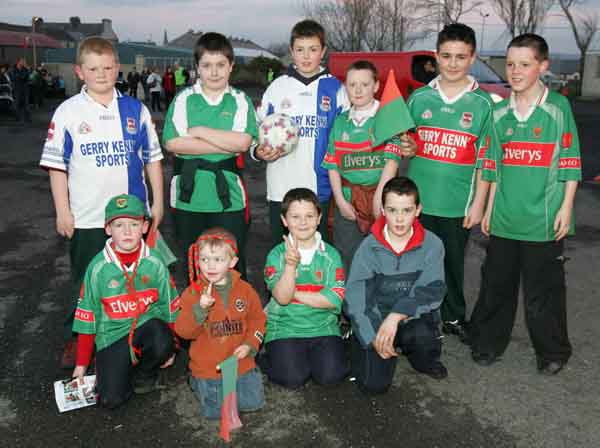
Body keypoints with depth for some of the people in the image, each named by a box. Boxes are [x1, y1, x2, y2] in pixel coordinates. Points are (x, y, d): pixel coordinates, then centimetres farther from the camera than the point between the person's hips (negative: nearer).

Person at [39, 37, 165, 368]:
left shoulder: (135, 110, 3)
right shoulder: (68, 112, -3)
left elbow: (152, 158, 8)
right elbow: (56, 164, -1)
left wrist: (157, 202, 4)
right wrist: (62, 211, -5)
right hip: (86, 218, -1)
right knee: (85, 282, 11)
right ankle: (75, 340, 27)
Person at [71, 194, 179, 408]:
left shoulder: (155, 264, -6)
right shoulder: (98, 268, -8)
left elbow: (170, 308, 6)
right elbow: (87, 317, 1)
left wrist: (169, 349, 10)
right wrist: (81, 364, 6)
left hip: (148, 324, 1)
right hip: (112, 335, -1)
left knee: (162, 345, -34)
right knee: (110, 399, -18)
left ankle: (146, 372, 3)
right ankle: (126, 367, 17)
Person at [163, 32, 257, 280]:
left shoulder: (240, 101, 3)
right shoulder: (184, 99, 3)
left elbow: (243, 141, -13)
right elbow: (172, 143, -11)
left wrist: (199, 131, -10)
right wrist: (227, 145, -12)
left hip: (229, 196, -1)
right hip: (189, 196, 1)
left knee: (233, 266, 6)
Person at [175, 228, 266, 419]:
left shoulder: (245, 289, -4)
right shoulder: (193, 292, -10)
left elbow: (257, 319, 7)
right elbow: (183, 331, -15)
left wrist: (250, 345, -8)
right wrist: (200, 309, -31)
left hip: (241, 364, 2)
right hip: (207, 367, -2)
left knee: (253, 402, 3)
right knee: (216, 411, -1)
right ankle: (197, 383, 26)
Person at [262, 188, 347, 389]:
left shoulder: (331, 255, -1)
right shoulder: (276, 255, -4)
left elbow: (334, 299, -9)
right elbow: (281, 297, -16)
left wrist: (294, 294, -11)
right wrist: (290, 265, -31)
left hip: (323, 327, 1)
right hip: (285, 328, -1)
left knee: (330, 375, -17)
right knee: (292, 378, -18)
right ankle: (272, 357, 13)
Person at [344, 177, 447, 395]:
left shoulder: (432, 245, -8)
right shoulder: (369, 247, -8)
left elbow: (430, 291, -16)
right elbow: (354, 299, -11)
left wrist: (396, 316, -29)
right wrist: (373, 336, -22)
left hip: (414, 317, 0)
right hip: (375, 320, 1)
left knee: (423, 335, -35)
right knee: (374, 383, -15)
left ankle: (425, 362, 4)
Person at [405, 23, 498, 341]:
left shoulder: (483, 104, -2)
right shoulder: (419, 98, 2)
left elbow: (486, 160, -1)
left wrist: (478, 204, -4)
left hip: (458, 204, -1)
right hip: (418, 199, 1)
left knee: (453, 262, 12)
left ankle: (453, 317, 32)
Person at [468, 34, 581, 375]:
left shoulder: (559, 107, -3)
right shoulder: (500, 113, 8)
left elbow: (570, 162, -3)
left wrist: (566, 208, -7)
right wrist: (489, 208, 12)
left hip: (544, 220, -4)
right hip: (504, 219, 4)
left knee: (543, 290, 5)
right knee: (496, 285, 12)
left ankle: (553, 352, 23)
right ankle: (488, 343, 28)